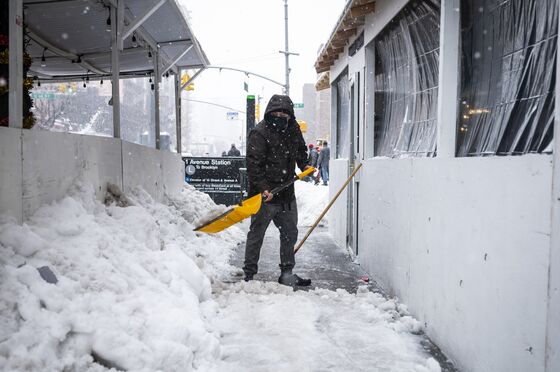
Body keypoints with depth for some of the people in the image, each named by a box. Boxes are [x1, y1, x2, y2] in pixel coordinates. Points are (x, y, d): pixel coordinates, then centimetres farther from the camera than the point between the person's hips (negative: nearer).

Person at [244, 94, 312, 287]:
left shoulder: (293, 129, 8)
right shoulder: (259, 133, -14)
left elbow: (301, 149, 29)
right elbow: (253, 165, -19)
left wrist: (304, 164, 13)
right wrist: (263, 188, -27)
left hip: (287, 194, 7)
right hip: (265, 195, -7)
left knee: (290, 234, 15)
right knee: (256, 235, 2)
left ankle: (287, 274, 29)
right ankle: (249, 275, 14)